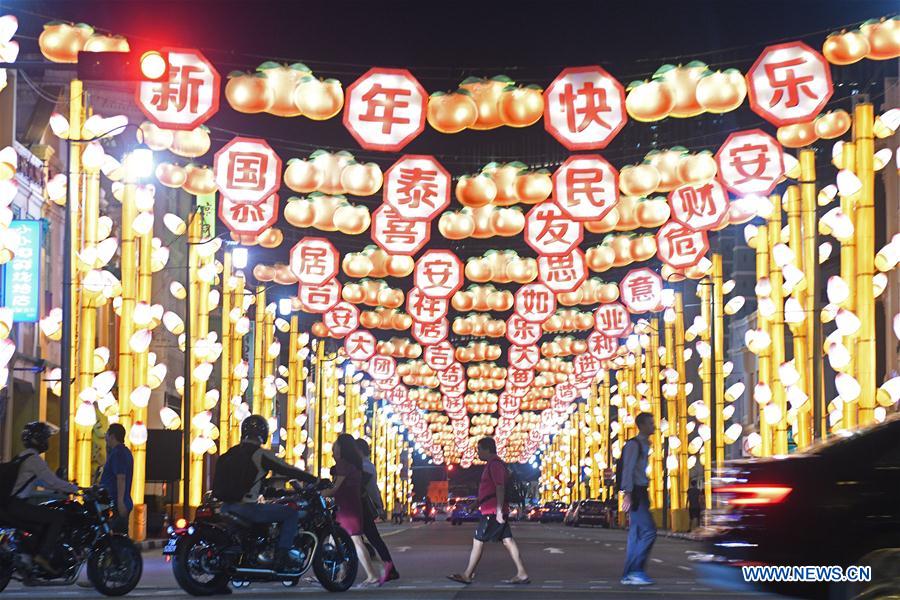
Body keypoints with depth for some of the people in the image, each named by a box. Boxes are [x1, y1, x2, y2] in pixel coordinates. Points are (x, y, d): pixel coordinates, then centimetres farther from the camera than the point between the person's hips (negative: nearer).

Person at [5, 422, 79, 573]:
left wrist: (63, 488, 22)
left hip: (11, 504, 10)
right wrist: (76, 489, -7)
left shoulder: (24, 457, 20)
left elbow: (41, 481, 27)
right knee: (58, 517, -12)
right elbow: (51, 480, -17)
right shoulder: (33, 459, -12)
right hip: (17, 505, -10)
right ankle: (43, 555, -16)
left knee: (50, 517, 20)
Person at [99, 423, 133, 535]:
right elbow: (109, 470, 34)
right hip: (123, 504, 10)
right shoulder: (125, 452, 18)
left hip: (116, 505, -10)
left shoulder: (117, 453, -13)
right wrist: (108, 451, 24)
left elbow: (121, 478, -22)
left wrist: (120, 502, -26)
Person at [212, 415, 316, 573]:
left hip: (226, 507, 7)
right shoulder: (261, 454, -8)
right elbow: (289, 470, -8)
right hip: (247, 507, -7)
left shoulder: (230, 454, 14)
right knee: (291, 513, 1)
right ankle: (281, 557, -6)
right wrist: (315, 480, 1)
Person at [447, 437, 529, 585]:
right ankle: (522, 574, 3)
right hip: (496, 511, 10)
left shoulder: (494, 464, -13)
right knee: (507, 540, 6)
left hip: (493, 512, -10)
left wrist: (499, 511, -24)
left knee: (478, 541, -4)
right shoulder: (494, 464, 19)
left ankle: (467, 575, 1)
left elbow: (500, 488, -21)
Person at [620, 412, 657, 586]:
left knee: (636, 535, 8)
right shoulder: (634, 445, -10)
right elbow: (628, 470, -17)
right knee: (648, 531, -13)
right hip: (635, 493, -10)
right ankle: (633, 571, -11)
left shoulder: (644, 445, 19)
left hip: (641, 493, 10)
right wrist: (628, 494, -23)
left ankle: (630, 574, 9)